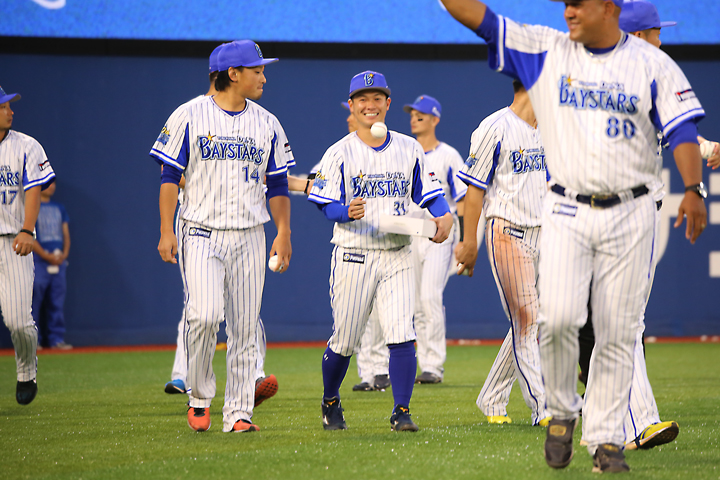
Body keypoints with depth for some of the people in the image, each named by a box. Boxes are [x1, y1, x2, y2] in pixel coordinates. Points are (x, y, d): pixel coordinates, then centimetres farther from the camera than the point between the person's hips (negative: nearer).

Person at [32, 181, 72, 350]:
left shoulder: (59, 208, 18)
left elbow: (66, 233, 18)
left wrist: (64, 254, 0)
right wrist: (47, 256, -13)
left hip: (59, 259, 6)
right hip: (38, 260, -6)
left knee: (57, 302, 3)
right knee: (35, 299, -7)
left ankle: (57, 339, 6)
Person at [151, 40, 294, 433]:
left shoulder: (267, 124, 9)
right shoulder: (189, 116, -1)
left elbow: (277, 184, 13)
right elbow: (170, 176, 0)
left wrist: (283, 233, 3)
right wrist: (166, 232, -7)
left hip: (249, 237, 4)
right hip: (201, 233, -3)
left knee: (244, 326, 0)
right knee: (205, 314, -18)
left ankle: (239, 412, 6)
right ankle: (198, 396, 2)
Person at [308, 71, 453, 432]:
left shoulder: (410, 150, 8)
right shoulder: (339, 153, -1)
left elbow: (428, 194, 11)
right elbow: (326, 205, -4)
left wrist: (443, 217, -10)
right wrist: (348, 212, -25)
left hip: (397, 258, 2)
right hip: (353, 256, -2)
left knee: (402, 335, -13)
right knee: (344, 342, 4)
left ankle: (401, 412, -7)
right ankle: (330, 402, 29)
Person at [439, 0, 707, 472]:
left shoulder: (654, 65, 1)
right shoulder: (544, 51, 5)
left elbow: (682, 130, -7)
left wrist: (694, 190, -21)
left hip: (630, 217, 0)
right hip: (567, 214, 1)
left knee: (618, 332, 0)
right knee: (558, 317, -16)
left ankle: (606, 439, 11)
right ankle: (561, 411, 8)